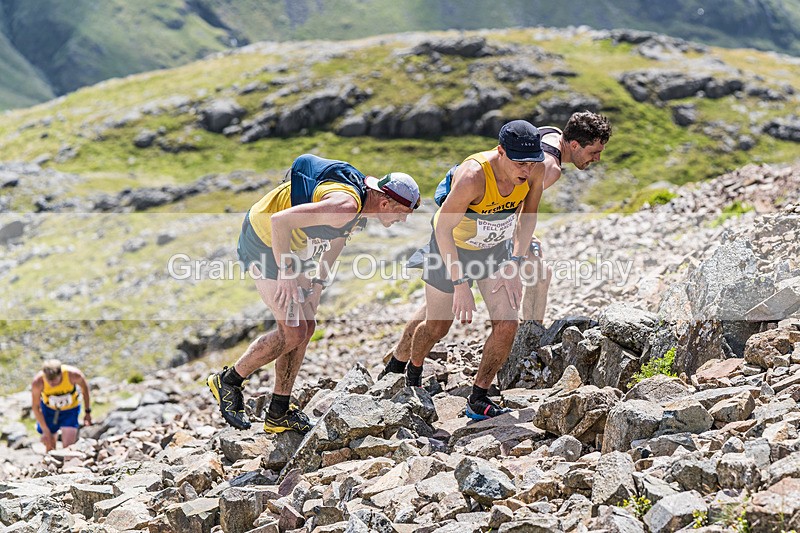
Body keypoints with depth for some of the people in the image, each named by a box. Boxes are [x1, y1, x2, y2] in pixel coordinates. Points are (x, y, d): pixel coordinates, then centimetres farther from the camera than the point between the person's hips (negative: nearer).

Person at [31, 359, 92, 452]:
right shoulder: (38, 382, -33)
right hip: (49, 409, 1)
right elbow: (35, 407, -17)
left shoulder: (73, 374, -35)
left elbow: (84, 387, -10)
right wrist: (46, 431, -13)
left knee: (68, 447, -12)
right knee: (49, 446, 6)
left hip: (70, 409, -1)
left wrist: (88, 411, -1)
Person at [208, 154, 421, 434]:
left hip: (288, 248, 10)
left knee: (305, 328, 8)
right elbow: (280, 220, -36)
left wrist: (320, 281, 17)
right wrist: (286, 274, -29)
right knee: (293, 332, -9)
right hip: (263, 245, -10)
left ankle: (279, 414, 16)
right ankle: (228, 380, 9)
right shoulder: (346, 205, -31)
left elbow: (338, 236, 21)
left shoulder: (361, 206, 1)